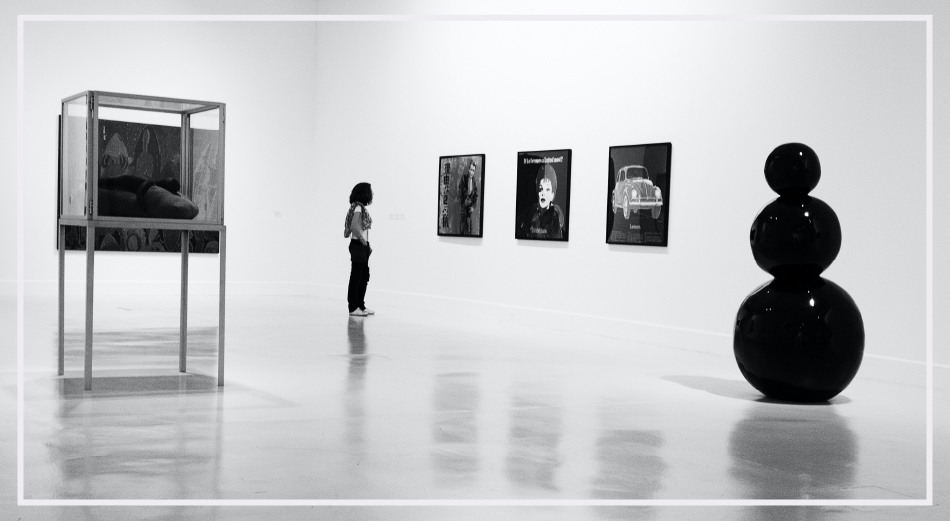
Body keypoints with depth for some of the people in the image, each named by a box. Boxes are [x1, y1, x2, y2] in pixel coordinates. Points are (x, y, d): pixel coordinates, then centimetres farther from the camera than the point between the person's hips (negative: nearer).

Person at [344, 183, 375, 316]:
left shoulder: (361, 208, 13)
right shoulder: (358, 207, -14)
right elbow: (354, 226, -24)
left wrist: (367, 245, 11)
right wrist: (364, 241, -14)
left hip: (363, 247, 9)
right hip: (358, 245, -9)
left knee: (364, 277, 13)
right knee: (356, 277, -2)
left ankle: (360, 306, 20)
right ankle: (353, 307, 5)